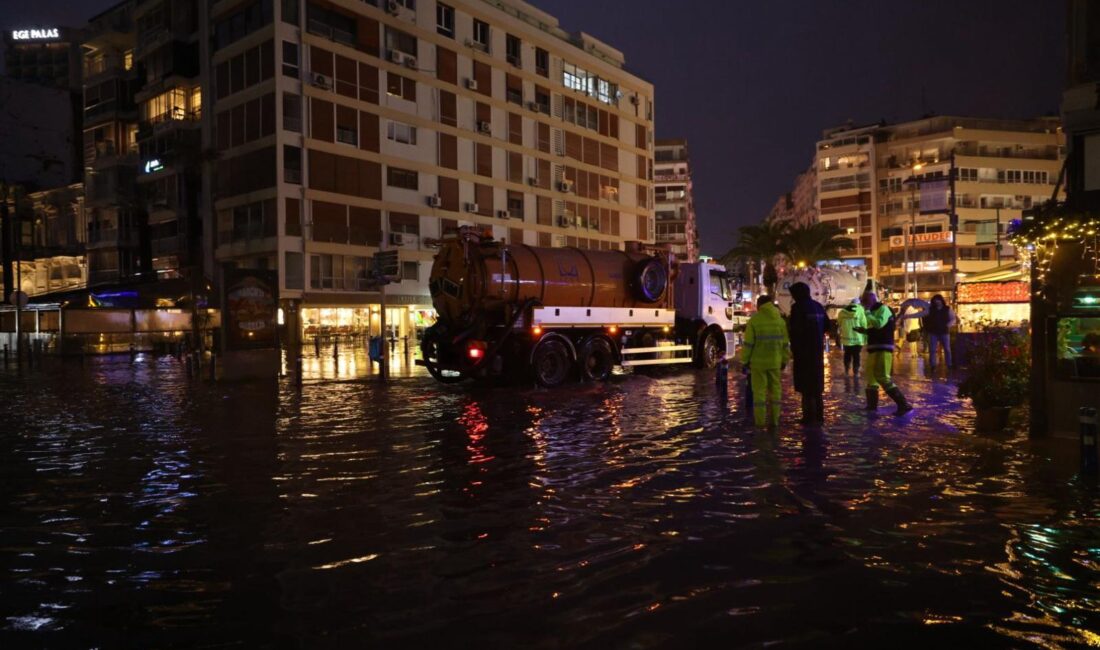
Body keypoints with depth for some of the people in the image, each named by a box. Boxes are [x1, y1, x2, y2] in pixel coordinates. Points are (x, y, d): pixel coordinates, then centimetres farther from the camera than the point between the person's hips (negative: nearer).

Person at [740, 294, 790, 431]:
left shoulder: (754, 320, -10)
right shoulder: (780, 320, 2)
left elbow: (748, 343, -11)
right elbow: (785, 343, 6)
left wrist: (745, 360, -1)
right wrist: (784, 360, 15)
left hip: (758, 362, -3)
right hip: (775, 362, 3)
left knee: (759, 390, 4)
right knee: (775, 389, 12)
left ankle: (760, 421, 5)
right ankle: (774, 420, 12)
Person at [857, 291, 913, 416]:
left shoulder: (883, 309, -10)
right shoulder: (874, 312, 19)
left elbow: (879, 324, -28)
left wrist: (867, 312, -19)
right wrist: (864, 330, 11)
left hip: (883, 349, -11)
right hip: (874, 349, 11)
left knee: (883, 378, -18)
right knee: (871, 377, 17)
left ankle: (904, 405, -19)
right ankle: (872, 405, 27)